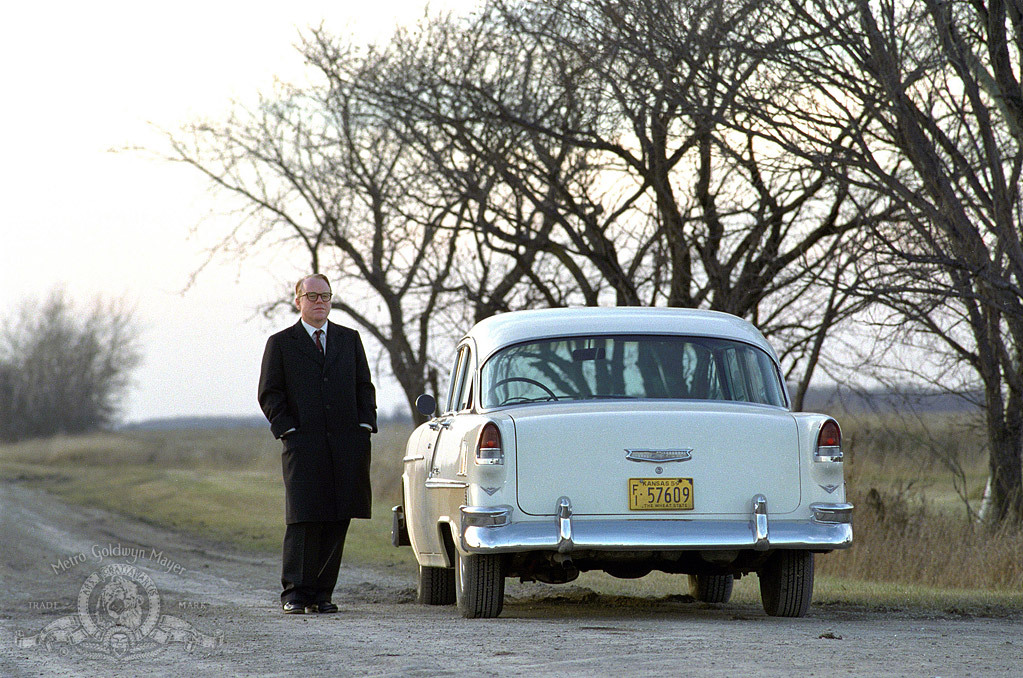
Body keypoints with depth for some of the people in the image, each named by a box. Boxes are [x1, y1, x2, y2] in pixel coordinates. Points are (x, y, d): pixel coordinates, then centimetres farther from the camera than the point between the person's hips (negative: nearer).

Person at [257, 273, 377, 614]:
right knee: (303, 521, -9)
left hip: (347, 445, 3)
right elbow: (269, 394, 5)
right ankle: (295, 593, -4)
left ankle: (321, 592, 7)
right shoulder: (281, 343, 8)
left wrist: (364, 425, 4)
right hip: (304, 445, -3)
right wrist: (287, 430, -6)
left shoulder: (349, 339, 17)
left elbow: (364, 386, 17)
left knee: (337, 521, 1)